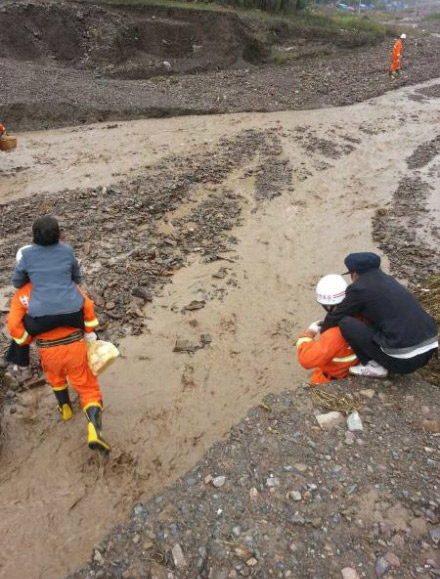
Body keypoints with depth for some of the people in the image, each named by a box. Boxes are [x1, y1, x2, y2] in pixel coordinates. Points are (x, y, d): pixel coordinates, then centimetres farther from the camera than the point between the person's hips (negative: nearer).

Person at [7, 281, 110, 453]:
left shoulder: (20, 295, 3)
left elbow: (14, 326, -8)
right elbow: (87, 304, -9)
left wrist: (28, 342, 10)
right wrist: (89, 332, 2)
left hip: (48, 349, 1)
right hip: (75, 344, -1)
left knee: (55, 374, 38)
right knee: (88, 389, 10)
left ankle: (65, 408, 49)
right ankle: (94, 431, -9)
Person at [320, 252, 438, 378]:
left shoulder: (359, 288, -5)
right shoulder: (388, 280, 17)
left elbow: (336, 317, 7)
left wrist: (323, 330, 29)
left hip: (403, 359, -8)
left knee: (345, 323, -1)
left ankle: (374, 366, 5)